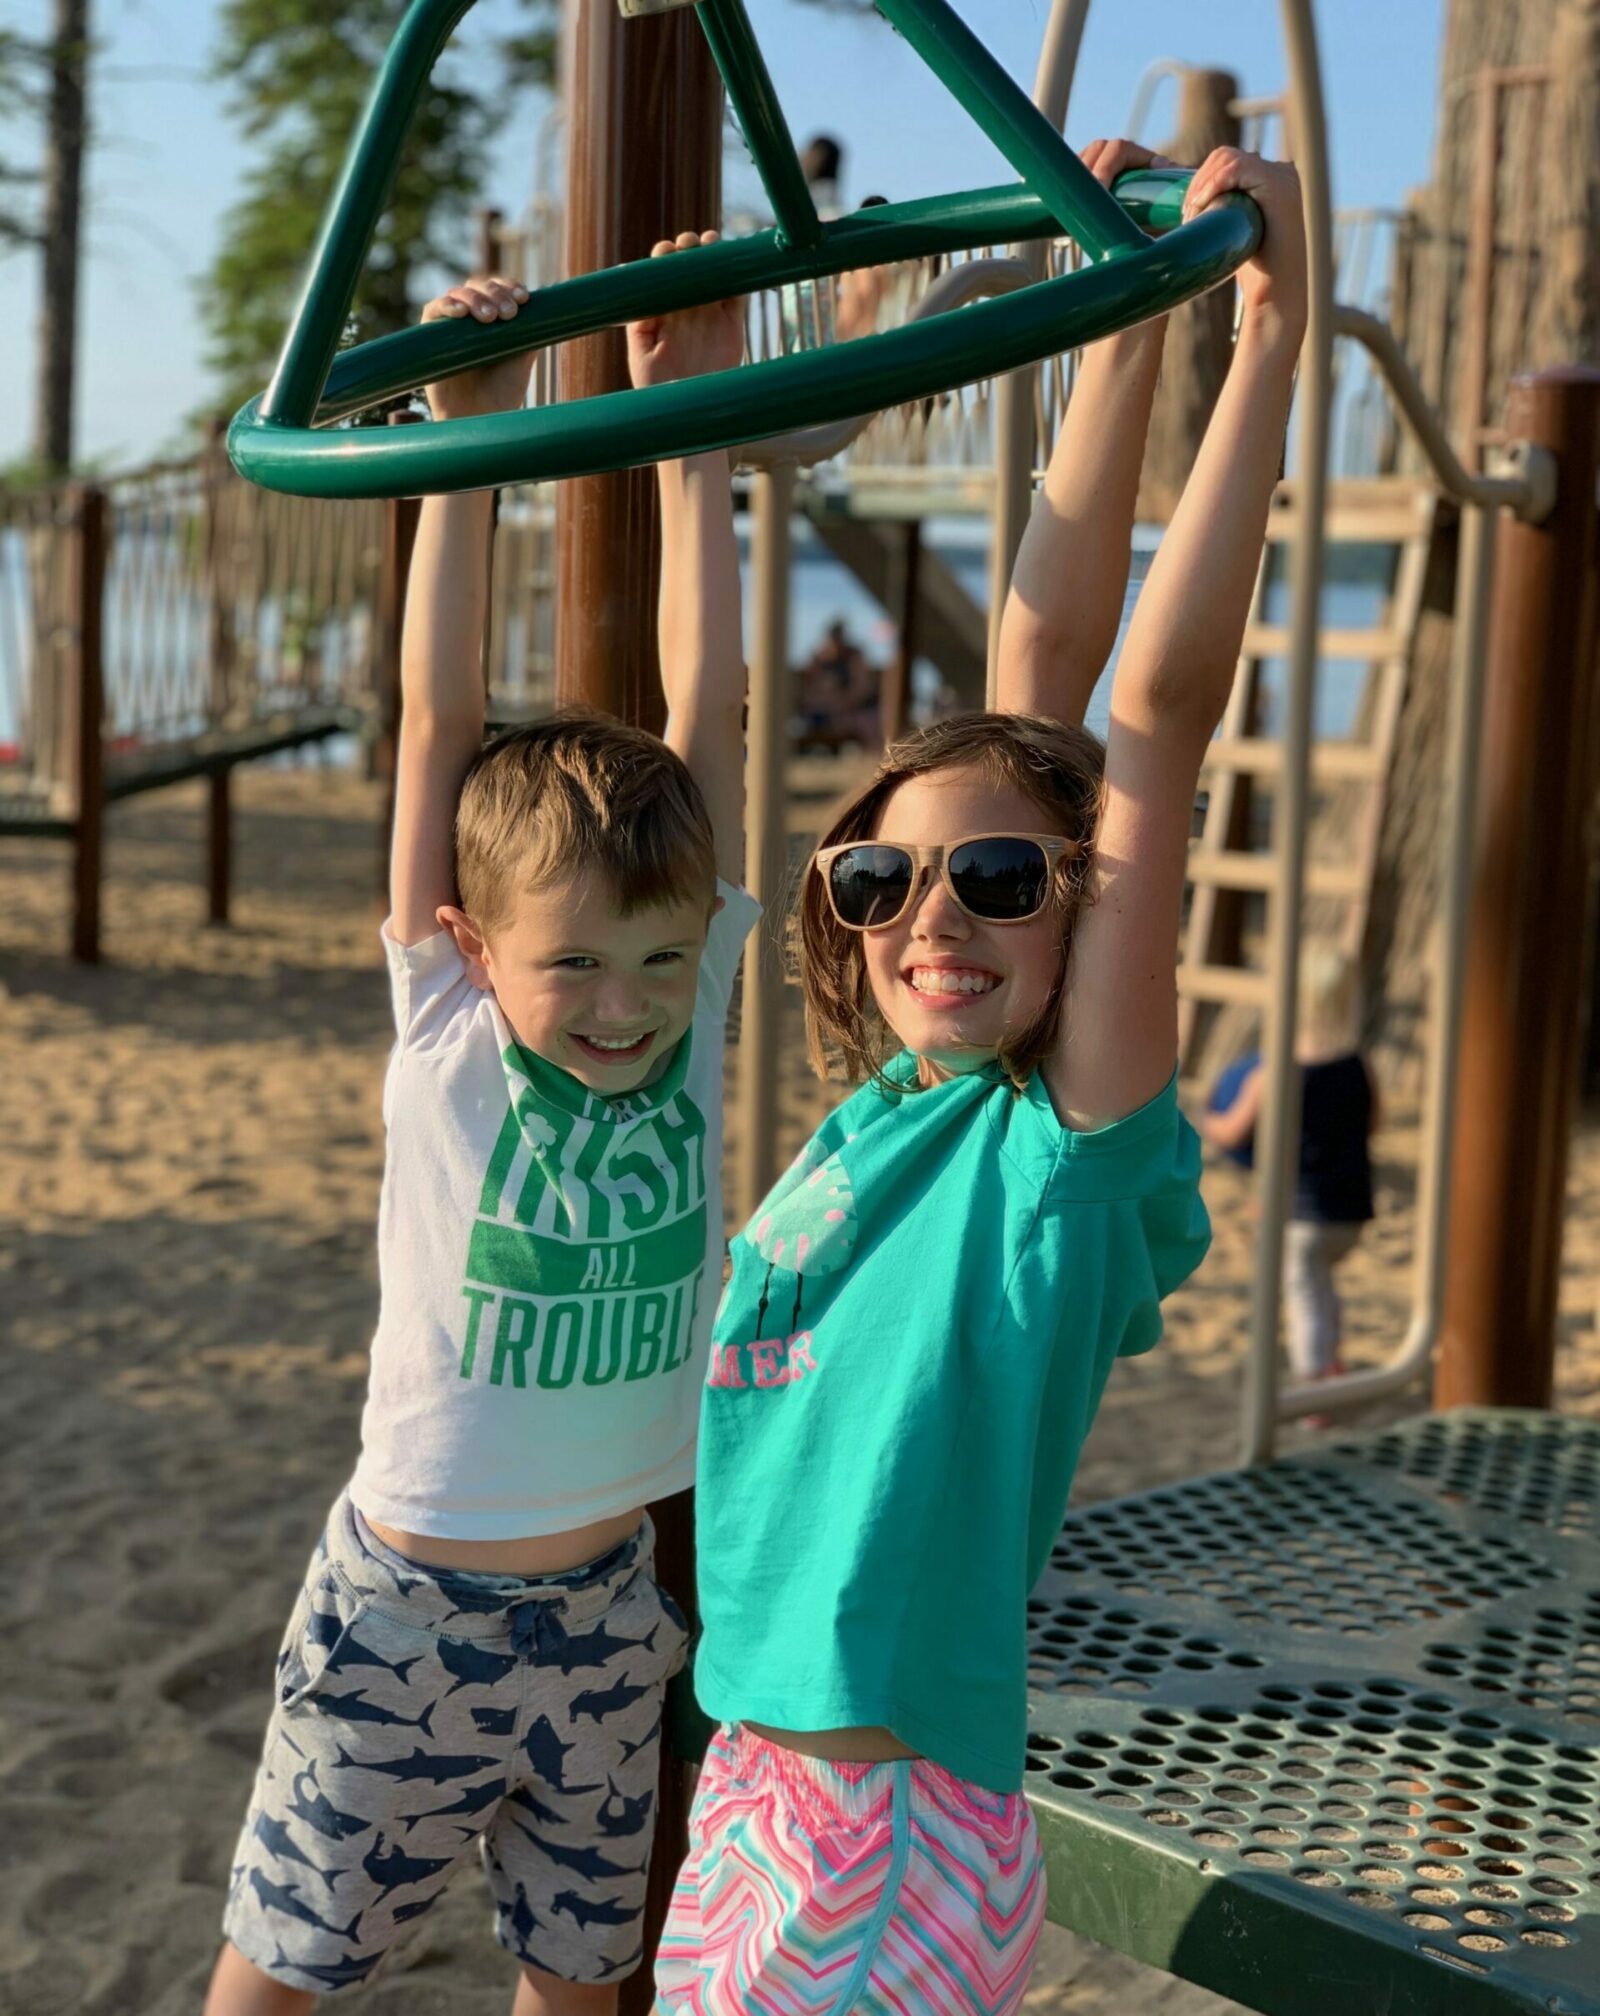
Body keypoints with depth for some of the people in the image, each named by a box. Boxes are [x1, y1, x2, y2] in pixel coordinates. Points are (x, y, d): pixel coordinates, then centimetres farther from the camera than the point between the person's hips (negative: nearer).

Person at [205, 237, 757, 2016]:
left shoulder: (692, 1003, -7)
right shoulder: (443, 1030, -14)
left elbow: (706, 706, -10)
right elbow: (439, 718, -19)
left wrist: (690, 437, -12)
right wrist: (465, 432, -20)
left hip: (606, 1605, 3)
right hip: (408, 1606, -3)